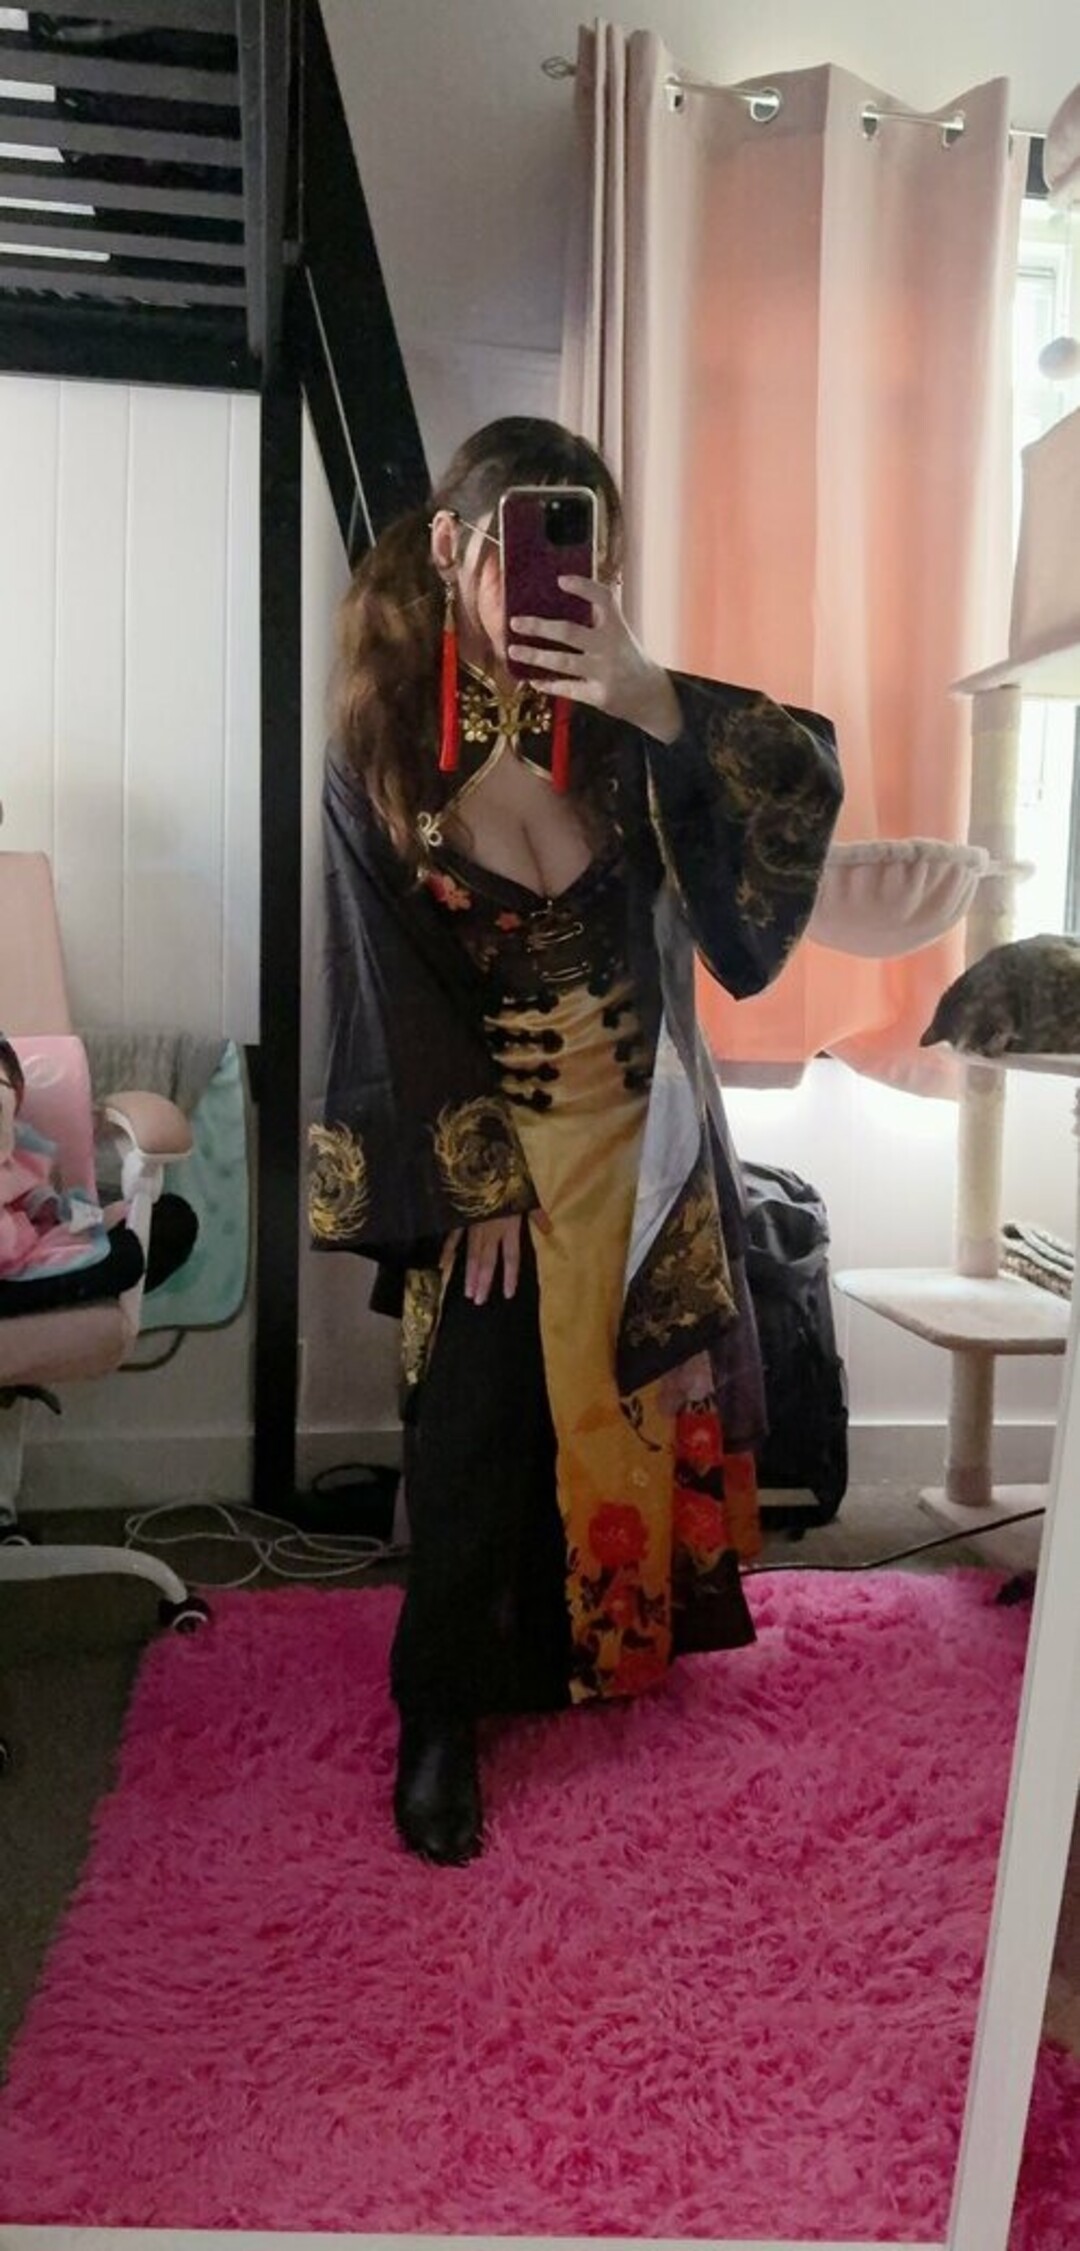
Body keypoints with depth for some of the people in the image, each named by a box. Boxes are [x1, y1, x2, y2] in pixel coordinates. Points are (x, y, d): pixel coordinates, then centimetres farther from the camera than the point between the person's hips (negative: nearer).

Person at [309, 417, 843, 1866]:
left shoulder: (621, 726, -9)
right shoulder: (379, 752, -13)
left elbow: (810, 780, -18)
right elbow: (395, 989, -11)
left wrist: (663, 705, -34)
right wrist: (477, 1176, -11)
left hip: (638, 1131, 3)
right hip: (479, 1137, -2)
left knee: (634, 1395, 16)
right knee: (474, 1429, -2)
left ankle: (602, 1632, 43)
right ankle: (438, 1717, 18)